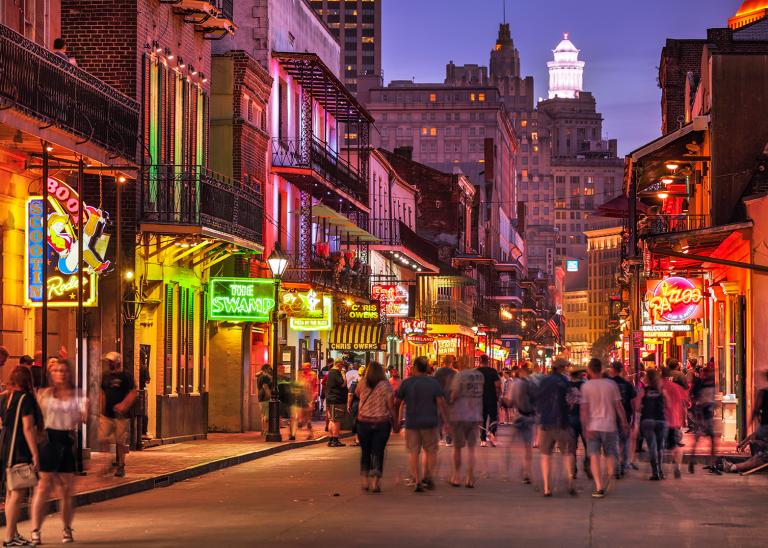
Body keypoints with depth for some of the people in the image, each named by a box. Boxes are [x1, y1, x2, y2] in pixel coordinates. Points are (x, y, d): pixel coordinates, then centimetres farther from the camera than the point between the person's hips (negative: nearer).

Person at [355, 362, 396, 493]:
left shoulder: (362, 383, -1)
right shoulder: (385, 385, -7)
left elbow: (357, 394, 21)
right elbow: (391, 406, -6)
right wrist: (395, 422, 4)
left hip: (364, 422, 2)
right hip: (381, 422, -2)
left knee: (365, 452, 13)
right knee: (378, 452, 3)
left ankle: (365, 481, 13)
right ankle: (375, 482, -1)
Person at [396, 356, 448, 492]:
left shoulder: (406, 383, 0)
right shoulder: (434, 383, -1)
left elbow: (398, 403, 4)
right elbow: (441, 402, -9)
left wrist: (396, 420, 16)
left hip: (411, 423, 0)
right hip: (430, 422, 0)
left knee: (413, 452, 4)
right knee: (430, 451, 14)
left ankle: (417, 481, -3)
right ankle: (427, 477, 6)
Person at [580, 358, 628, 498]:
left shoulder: (586, 386, -5)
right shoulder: (611, 384, -2)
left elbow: (584, 409, -9)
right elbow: (618, 406, -1)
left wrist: (585, 428, -8)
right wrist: (624, 423, 7)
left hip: (592, 426, -1)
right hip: (609, 425, 1)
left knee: (594, 456, -1)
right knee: (610, 455, 15)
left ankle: (599, 487, -9)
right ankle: (609, 482, 6)